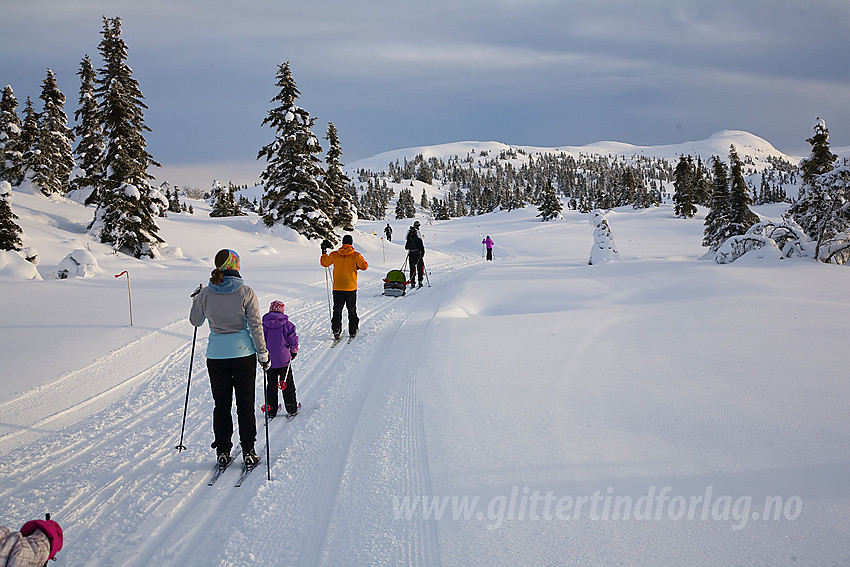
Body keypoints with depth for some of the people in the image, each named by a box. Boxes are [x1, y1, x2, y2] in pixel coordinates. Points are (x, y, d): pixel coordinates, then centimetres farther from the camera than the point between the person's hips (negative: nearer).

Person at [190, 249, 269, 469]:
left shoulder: (206, 293, -4)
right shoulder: (246, 292, -10)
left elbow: (195, 321, 10)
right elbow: (256, 325, -9)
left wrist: (196, 299, 26)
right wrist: (262, 353, -1)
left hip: (216, 354, 2)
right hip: (243, 353, -2)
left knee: (221, 404, 12)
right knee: (245, 403, 8)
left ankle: (222, 452, 16)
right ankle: (248, 452, 12)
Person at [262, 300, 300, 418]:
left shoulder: (263, 326, -4)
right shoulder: (287, 324, -7)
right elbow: (293, 339, -3)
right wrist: (294, 351, 15)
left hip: (269, 360, 1)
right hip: (284, 359, -1)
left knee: (271, 385, 12)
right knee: (288, 384, 11)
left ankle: (271, 410, 12)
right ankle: (292, 408, 14)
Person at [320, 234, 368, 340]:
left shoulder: (334, 255, -2)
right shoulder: (356, 255, -8)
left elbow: (324, 263, 9)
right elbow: (364, 266, -9)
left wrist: (324, 252, 21)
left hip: (337, 288, 1)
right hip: (351, 288, -1)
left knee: (337, 310, 9)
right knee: (352, 310, 12)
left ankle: (336, 330, -3)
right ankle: (352, 332, 15)